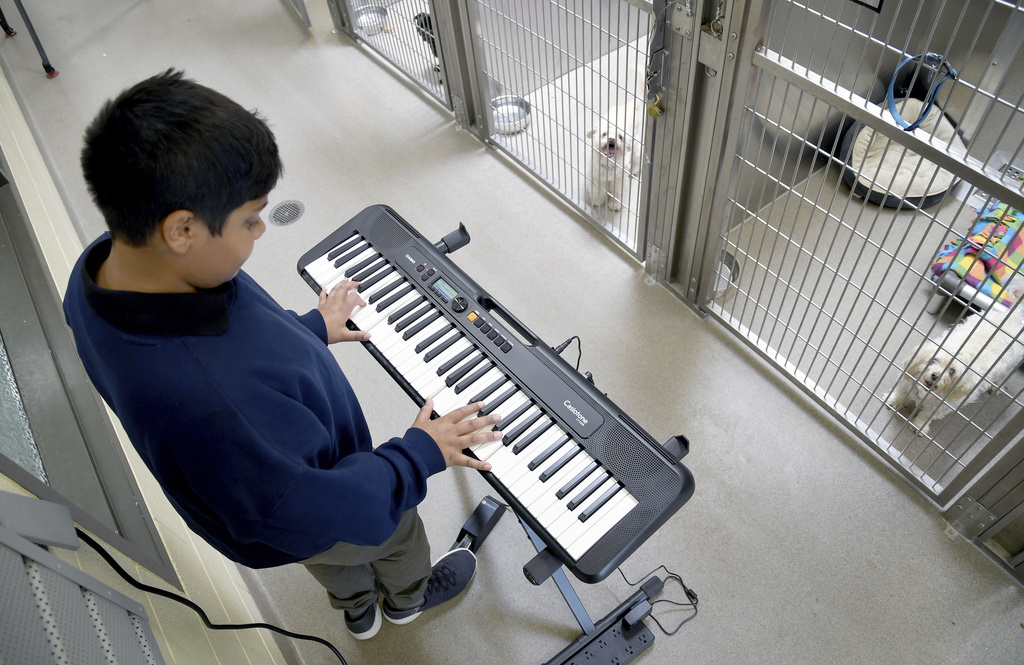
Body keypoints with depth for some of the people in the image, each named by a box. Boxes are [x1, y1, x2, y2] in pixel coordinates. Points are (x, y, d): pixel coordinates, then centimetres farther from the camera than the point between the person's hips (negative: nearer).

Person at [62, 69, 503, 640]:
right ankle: (408, 595, 63)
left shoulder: (105, 267, -23)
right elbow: (318, 510, -36)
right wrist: (420, 454, -23)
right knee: (394, 530, 28)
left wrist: (307, 329, 7)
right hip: (307, 526, -6)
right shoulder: (211, 402, -51)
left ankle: (358, 609, 70)